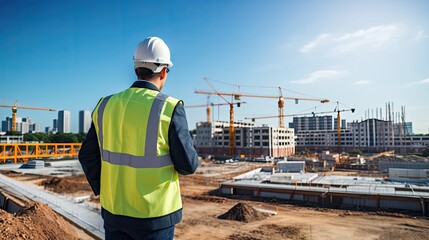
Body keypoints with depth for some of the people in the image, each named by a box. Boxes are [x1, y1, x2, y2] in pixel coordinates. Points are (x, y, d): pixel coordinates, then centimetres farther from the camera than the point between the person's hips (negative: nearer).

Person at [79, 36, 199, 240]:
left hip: (115, 211, 5)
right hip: (153, 215, -4)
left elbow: (88, 156, 5)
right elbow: (188, 165, -14)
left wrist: (105, 193, 15)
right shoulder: (169, 109, -19)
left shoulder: (107, 106, -2)